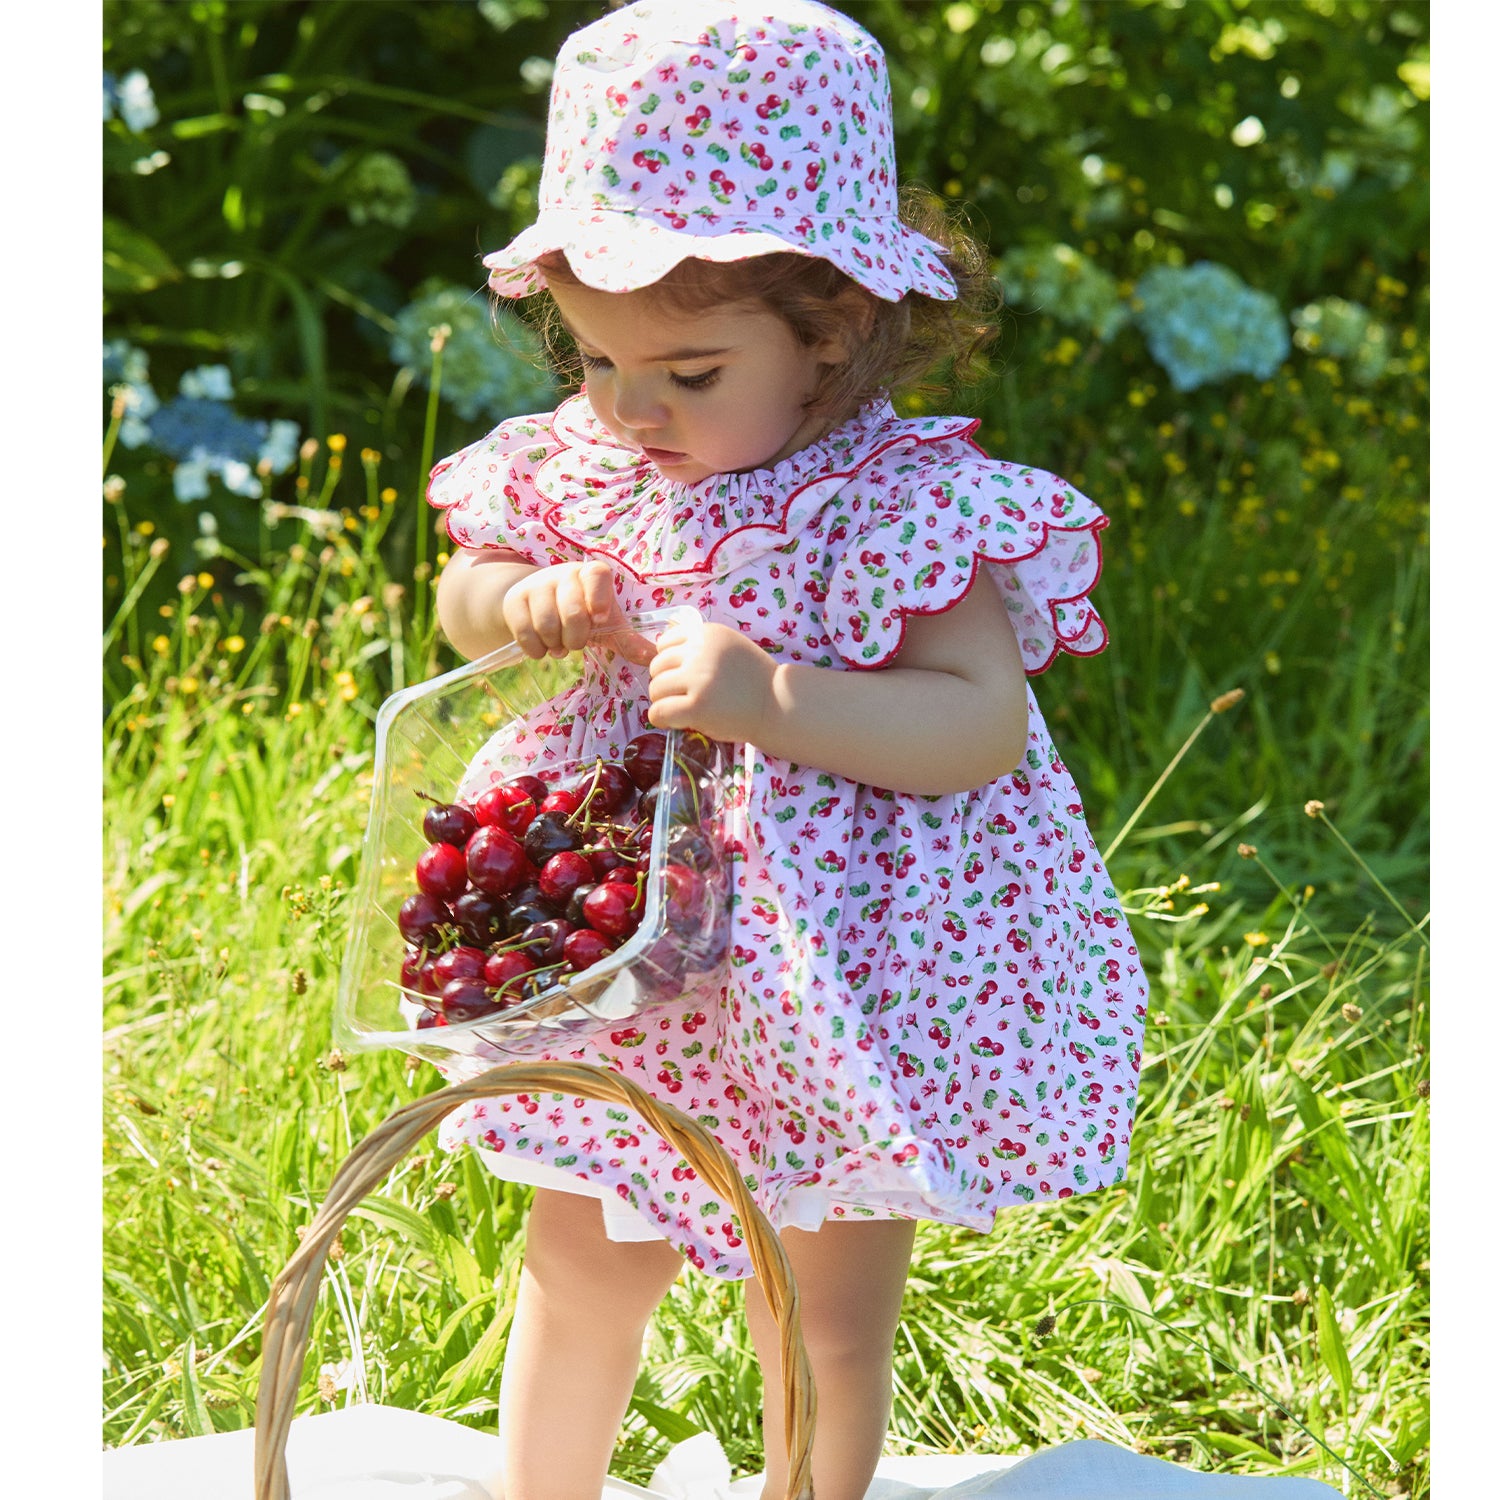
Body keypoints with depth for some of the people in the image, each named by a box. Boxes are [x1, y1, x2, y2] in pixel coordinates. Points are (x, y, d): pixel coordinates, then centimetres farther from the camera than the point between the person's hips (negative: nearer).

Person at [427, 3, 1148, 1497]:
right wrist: (524, 605, -13)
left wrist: (770, 699, -37)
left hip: (844, 973, -5)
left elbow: (984, 724, -25)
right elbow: (459, 600, 11)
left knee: (826, 1317, 11)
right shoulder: (582, 473, -3)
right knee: (582, 1257, 20)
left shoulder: (903, 506, -19)